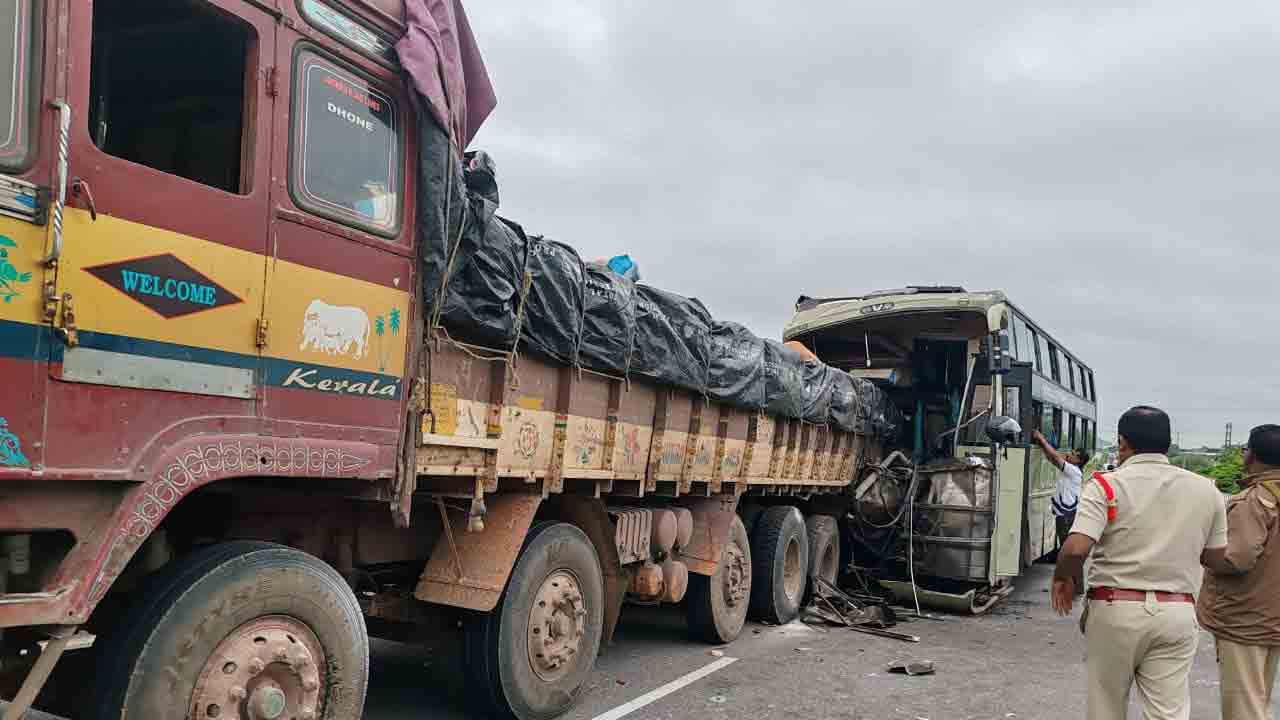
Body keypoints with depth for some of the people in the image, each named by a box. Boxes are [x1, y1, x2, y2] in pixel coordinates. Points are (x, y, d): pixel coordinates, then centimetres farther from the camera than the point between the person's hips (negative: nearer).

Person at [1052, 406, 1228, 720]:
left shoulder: (1106, 485, -9)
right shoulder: (1206, 490, 4)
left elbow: (1076, 549, -19)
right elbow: (1216, 558, 12)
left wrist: (1063, 578, 0)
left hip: (1115, 609, -2)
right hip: (1177, 613, 3)